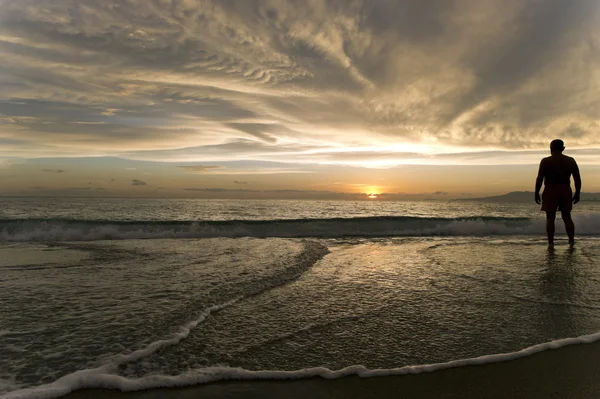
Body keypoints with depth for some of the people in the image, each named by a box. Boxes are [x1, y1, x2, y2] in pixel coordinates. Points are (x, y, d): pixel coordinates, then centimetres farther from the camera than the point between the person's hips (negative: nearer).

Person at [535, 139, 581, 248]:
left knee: (550, 217, 0)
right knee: (567, 217, 13)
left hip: (550, 191, -3)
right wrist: (577, 194, 12)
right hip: (566, 191, 3)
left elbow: (539, 179, -9)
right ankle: (572, 241, 4)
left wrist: (536, 193, -2)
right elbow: (578, 179, 5)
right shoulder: (571, 161, 6)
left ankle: (550, 242, -3)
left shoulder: (546, 161, -4)